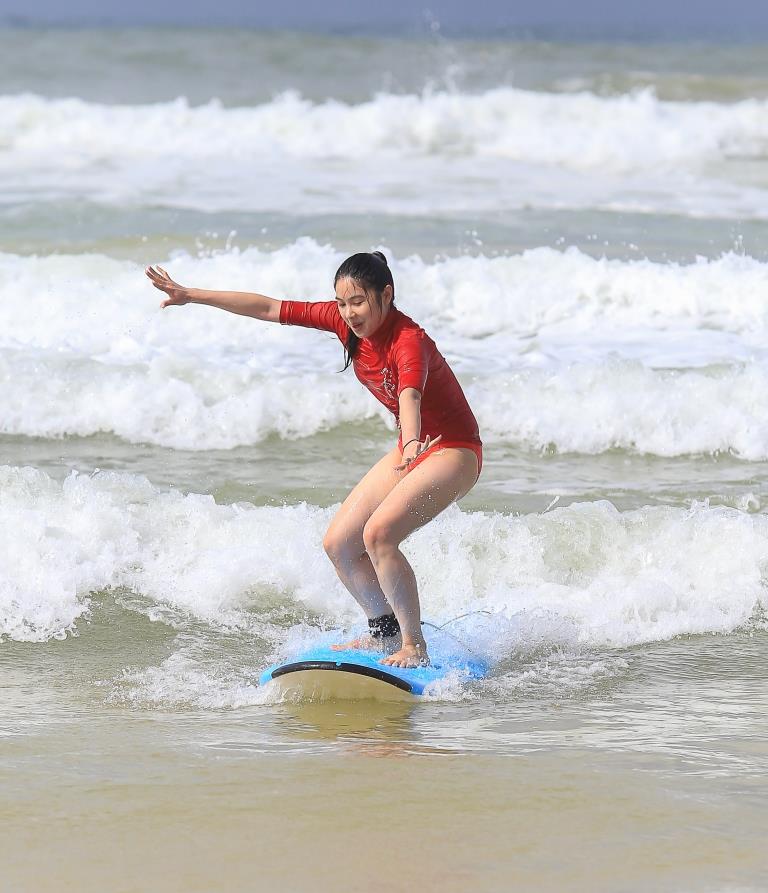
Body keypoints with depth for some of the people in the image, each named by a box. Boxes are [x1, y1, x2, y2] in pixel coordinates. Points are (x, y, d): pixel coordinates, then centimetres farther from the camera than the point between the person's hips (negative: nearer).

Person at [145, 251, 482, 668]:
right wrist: (191, 296, 2)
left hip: (453, 450, -9)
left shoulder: (409, 341, -28)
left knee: (378, 532, -28)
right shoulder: (344, 321, -5)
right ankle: (385, 633, 22)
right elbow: (269, 309, 1)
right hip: (411, 446, 9)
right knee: (338, 543, 4)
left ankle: (415, 647, -18)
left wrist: (412, 444, -68)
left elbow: (409, 396, -48)